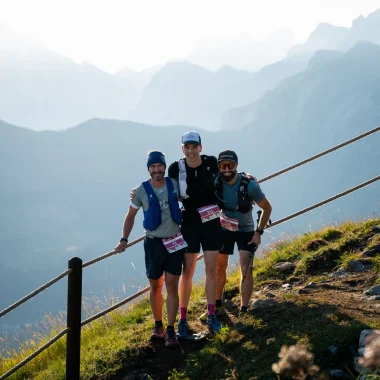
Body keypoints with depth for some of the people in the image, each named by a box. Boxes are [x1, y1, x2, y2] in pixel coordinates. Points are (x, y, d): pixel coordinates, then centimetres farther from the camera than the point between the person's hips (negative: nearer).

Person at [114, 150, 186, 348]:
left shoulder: (174, 184, -2)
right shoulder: (142, 191, -7)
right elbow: (130, 216, 3)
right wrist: (124, 239, -5)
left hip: (175, 242, 1)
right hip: (154, 243, -1)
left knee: (172, 286, -2)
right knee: (155, 286, 8)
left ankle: (170, 330, 1)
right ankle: (158, 325, 23)